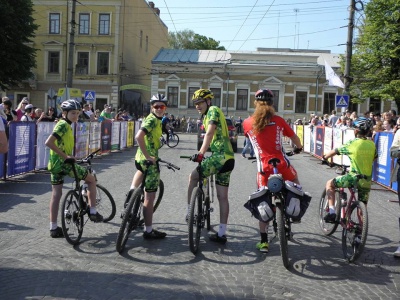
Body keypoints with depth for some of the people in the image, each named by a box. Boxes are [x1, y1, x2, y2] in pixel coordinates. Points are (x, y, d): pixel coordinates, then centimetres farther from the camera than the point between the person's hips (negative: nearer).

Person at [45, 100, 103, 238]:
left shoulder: (64, 125, 14)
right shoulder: (63, 125, -15)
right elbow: (49, 143, -24)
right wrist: (65, 156, -23)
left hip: (55, 163, 9)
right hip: (63, 163, -9)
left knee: (56, 194, 10)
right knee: (91, 179, 7)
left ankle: (53, 228, 13)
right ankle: (93, 212, 10)